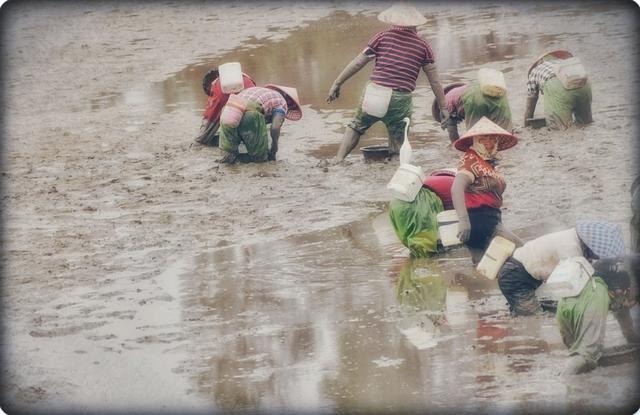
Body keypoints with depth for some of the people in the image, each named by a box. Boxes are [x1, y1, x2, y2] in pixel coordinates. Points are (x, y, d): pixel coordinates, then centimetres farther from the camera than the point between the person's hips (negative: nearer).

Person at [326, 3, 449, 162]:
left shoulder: (382, 37, 5)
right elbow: (434, 80, 10)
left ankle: (338, 159, 11)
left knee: (356, 126, 23)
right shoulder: (422, 46, 7)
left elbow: (357, 62, 7)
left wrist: (337, 83, 15)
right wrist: (443, 108, 16)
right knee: (397, 143, 12)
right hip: (400, 101, -1)